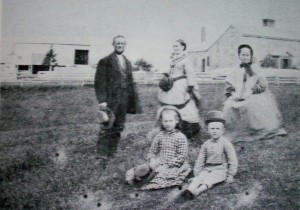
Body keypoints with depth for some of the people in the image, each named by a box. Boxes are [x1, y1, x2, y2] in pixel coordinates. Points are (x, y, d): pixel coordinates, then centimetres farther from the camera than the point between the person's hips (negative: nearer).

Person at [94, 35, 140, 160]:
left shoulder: (128, 63, 17)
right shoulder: (105, 61, -2)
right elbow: (99, 82, -7)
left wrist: (133, 101, 13)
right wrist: (102, 100, -15)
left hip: (123, 102, 6)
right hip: (110, 101, -6)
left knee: (118, 128, 9)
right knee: (107, 128, -1)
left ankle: (112, 152, 20)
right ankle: (102, 153, 10)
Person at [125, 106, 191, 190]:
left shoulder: (181, 137, -3)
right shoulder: (159, 136, 10)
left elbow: (182, 156, -7)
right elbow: (152, 151, 13)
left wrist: (167, 165, -15)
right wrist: (152, 159, -11)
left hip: (174, 166, -4)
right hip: (159, 164, 4)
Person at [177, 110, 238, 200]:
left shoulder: (226, 144, -2)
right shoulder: (206, 144, 10)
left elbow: (232, 160, -3)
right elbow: (200, 160, 13)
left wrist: (230, 175, -6)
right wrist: (196, 173, 6)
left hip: (220, 170, -4)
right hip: (207, 169, 4)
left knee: (209, 180, -31)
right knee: (198, 179, -25)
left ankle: (196, 192, -53)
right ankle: (189, 190, -50)